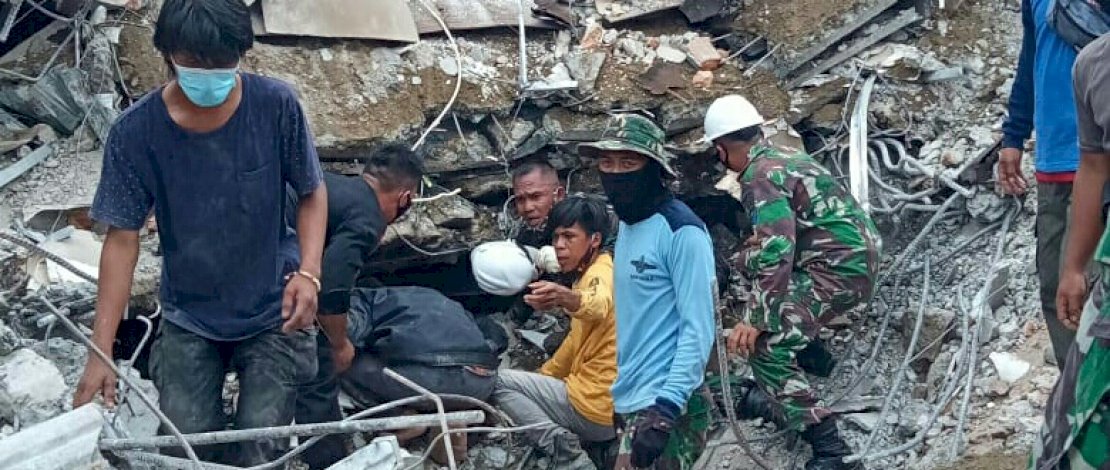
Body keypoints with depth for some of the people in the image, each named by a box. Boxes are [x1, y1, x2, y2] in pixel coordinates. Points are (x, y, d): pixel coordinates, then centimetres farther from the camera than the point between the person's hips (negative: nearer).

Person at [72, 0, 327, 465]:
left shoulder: (277, 105, -15)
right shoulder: (135, 132, -15)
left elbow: (312, 193, -1)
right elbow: (123, 238, -8)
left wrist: (308, 273, -18)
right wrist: (100, 352, -12)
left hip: (274, 314, -1)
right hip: (188, 319, 1)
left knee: (256, 452, -9)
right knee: (186, 449, -6)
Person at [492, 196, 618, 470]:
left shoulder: (601, 274, -15)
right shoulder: (590, 274, 16)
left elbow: (599, 304, -41)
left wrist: (565, 298, -62)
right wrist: (543, 376, 19)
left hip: (596, 407, -10)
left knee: (498, 382, -3)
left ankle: (558, 444, -14)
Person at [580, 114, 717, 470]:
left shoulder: (680, 230, -13)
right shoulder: (627, 227, 13)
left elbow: (699, 330, -17)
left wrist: (666, 411, -23)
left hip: (667, 410, -9)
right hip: (632, 404, 9)